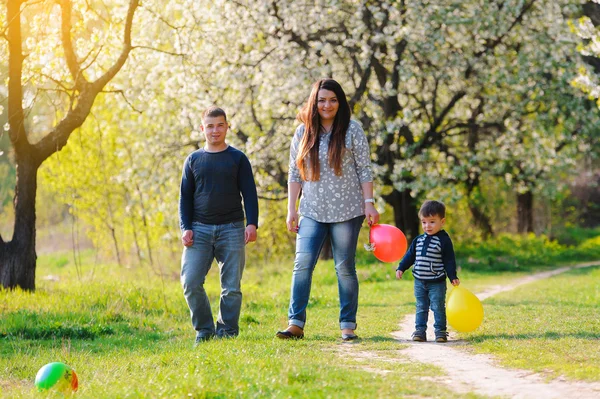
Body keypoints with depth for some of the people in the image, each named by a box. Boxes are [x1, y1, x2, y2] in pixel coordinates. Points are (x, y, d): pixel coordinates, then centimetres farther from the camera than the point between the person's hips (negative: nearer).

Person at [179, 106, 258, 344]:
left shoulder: (237, 159, 6)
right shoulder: (193, 160, 10)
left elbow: (249, 193, 4)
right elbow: (185, 197, 11)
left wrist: (252, 224, -7)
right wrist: (185, 227, 0)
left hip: (232, 228, -1)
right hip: (200, 229, 1)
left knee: (232, 286, -1)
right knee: (191, 282, -9)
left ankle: (227, 331, 9)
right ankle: (204, 329, 5)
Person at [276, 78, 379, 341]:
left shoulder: (351, 130, 0)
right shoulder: (304, 132, 6)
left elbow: (364, 170, 0)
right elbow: (294, 173, 9)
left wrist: (369, 203, -7)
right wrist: (291, 209, 4)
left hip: (346, 211, -2)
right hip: (312, 212, 2)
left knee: (345, 268, 3)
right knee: (302, 264, -9)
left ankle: (348, 325, 10)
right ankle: (295, 323, -8)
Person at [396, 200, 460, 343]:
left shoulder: (444, 240, -8)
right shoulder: (418, 240, 7)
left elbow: (449, 260, -8)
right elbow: (410, 255, 14)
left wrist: (453, 277, -12)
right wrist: (401, 268, 6)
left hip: (437, 283, -5)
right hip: (419, 281, 5)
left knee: (438, 308, -1)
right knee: (421, 308, 9)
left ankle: (440, 331, 6)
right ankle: (420, 331, 13)